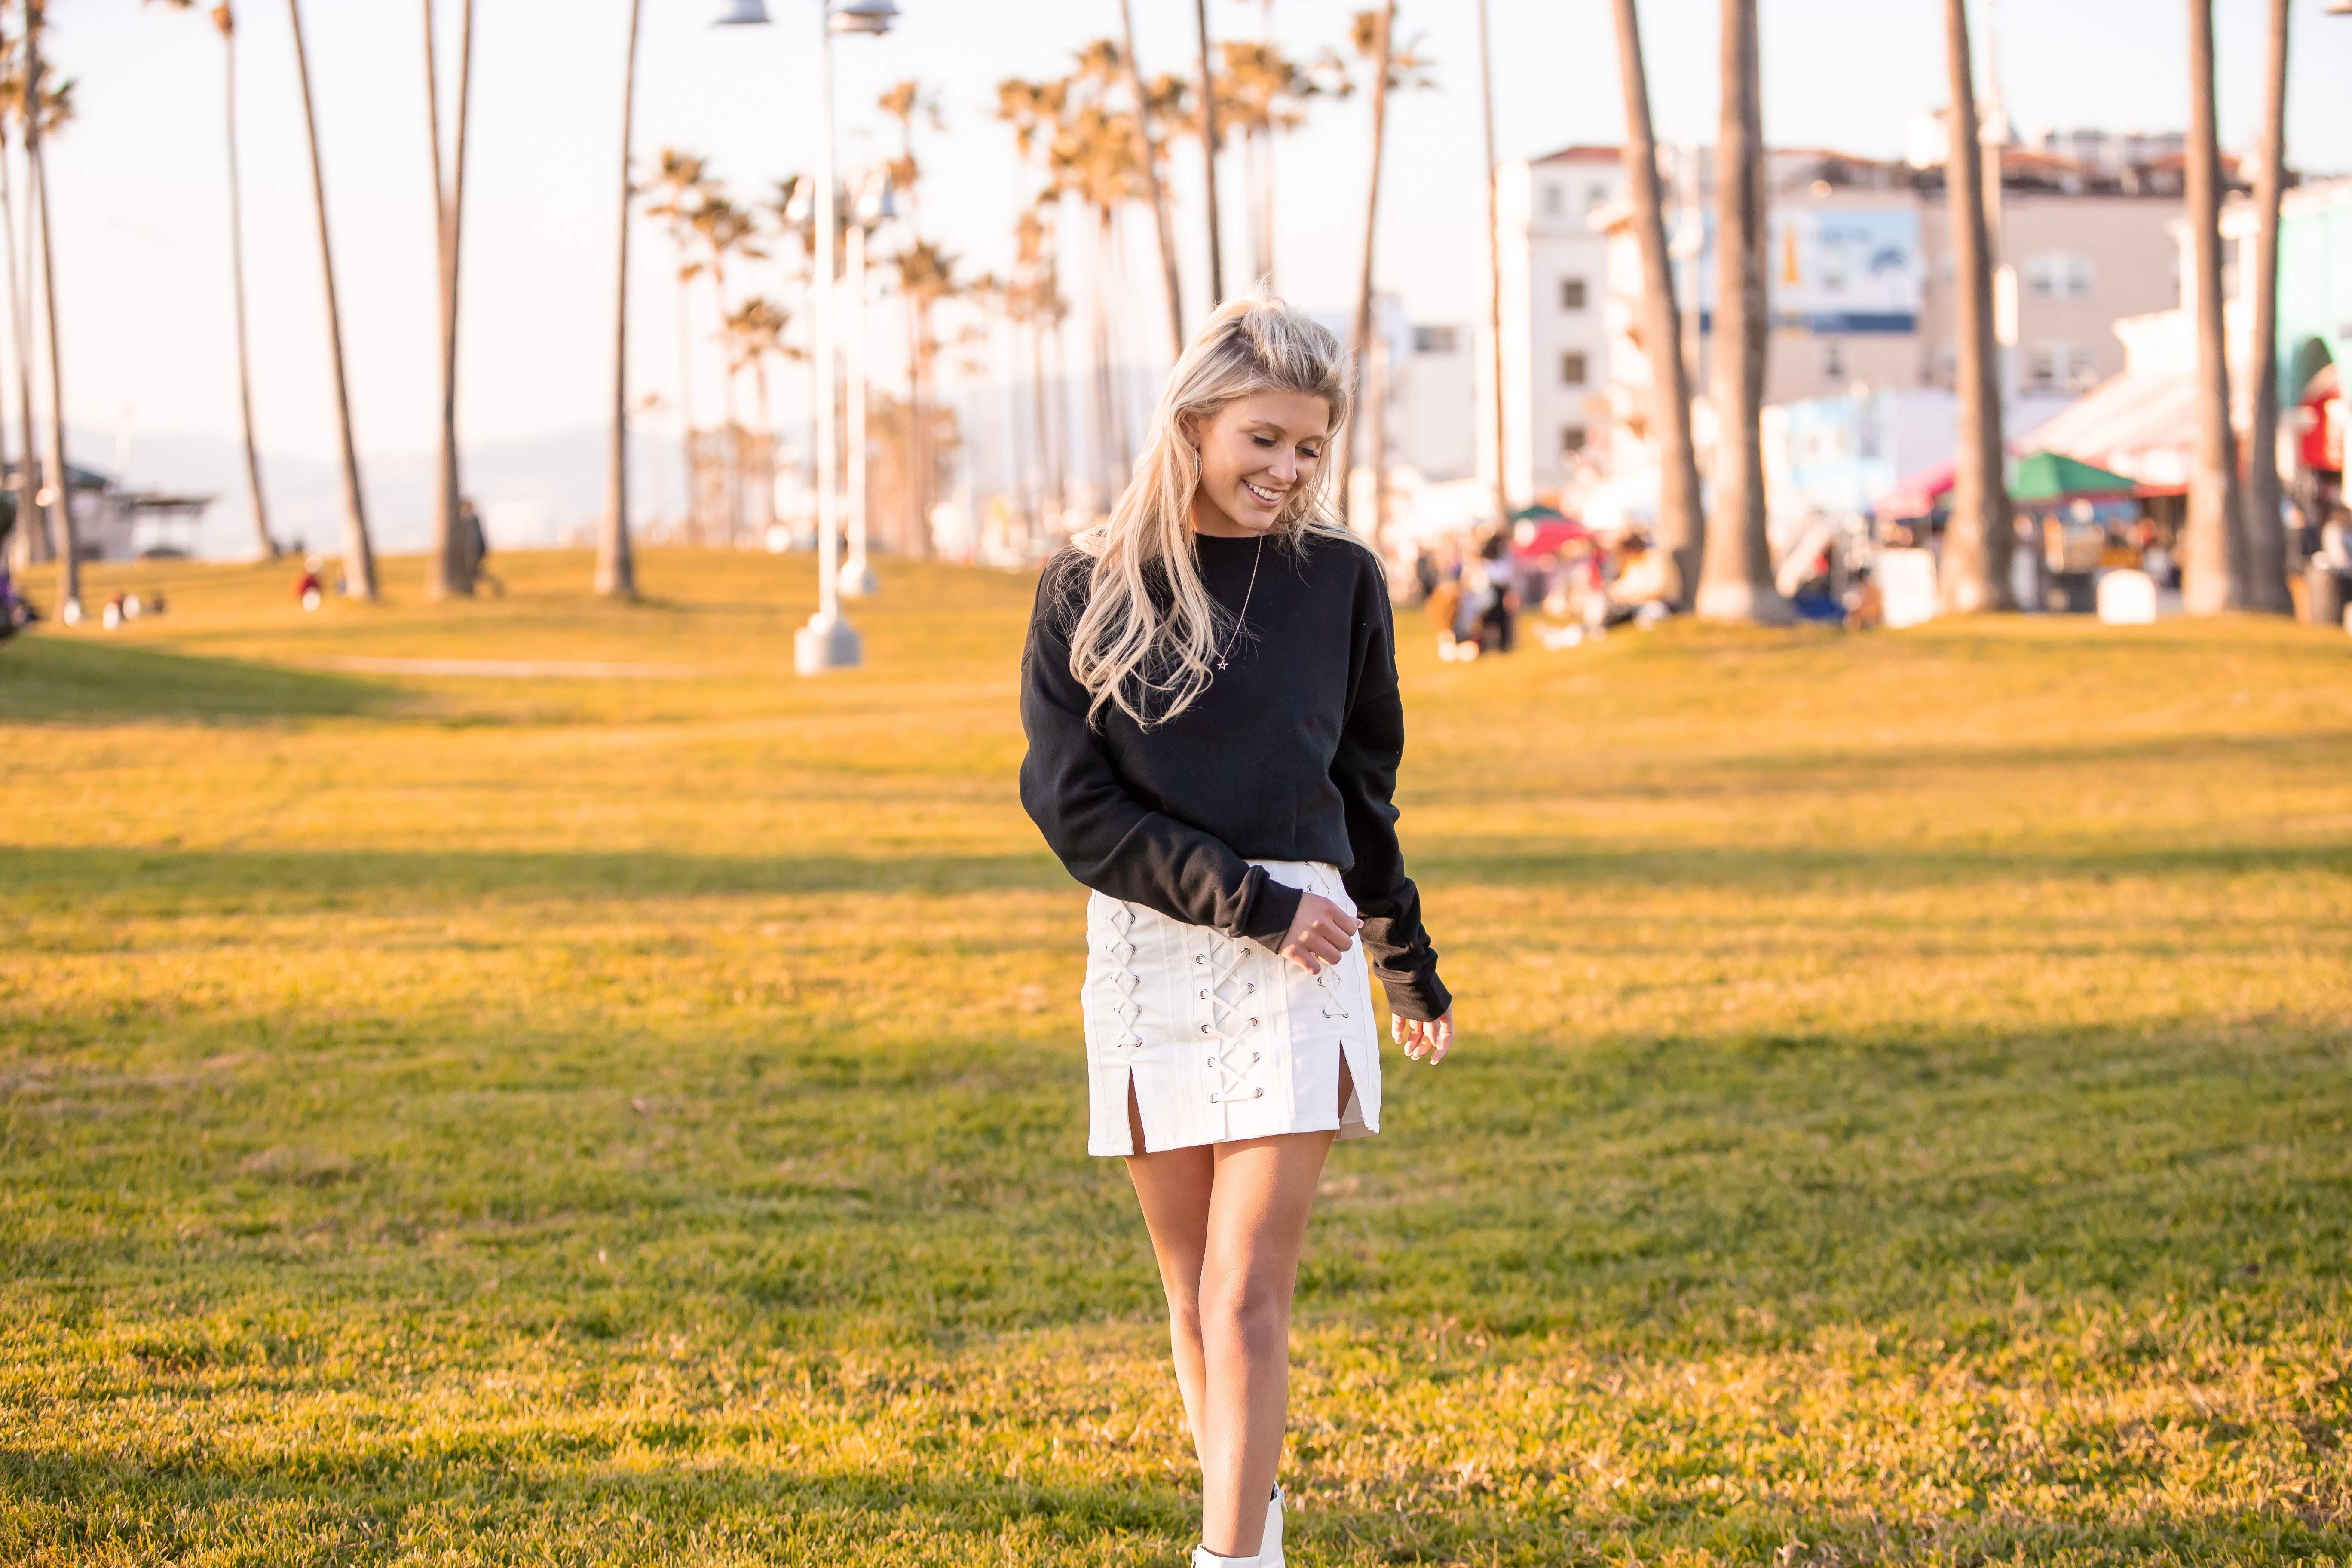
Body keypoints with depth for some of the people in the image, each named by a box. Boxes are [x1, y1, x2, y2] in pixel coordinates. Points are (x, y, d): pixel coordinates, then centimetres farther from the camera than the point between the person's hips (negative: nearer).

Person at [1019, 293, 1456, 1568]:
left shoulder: (1339, 580, 4)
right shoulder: (1089, 587, 0)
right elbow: (1071, 800, -7)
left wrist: (1413, 971, 24)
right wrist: (1247, 901, -13)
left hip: (1299, 956, -1)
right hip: (1145, 952, 1)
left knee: (1247, 1292, -10)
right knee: (1193, 1292, 12)